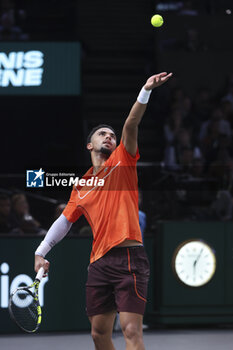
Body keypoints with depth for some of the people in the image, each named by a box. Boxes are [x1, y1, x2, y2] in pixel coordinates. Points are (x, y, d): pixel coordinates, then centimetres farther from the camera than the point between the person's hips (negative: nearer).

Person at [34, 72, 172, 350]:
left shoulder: (122, 162, 7)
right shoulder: (81, 187, 20)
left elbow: (131, 125, -8)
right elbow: (65, 220, 29)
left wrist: (145, 92, -22)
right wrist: (41, 252, 21)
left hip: (128, 258, -6)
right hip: (99, 262, 6)